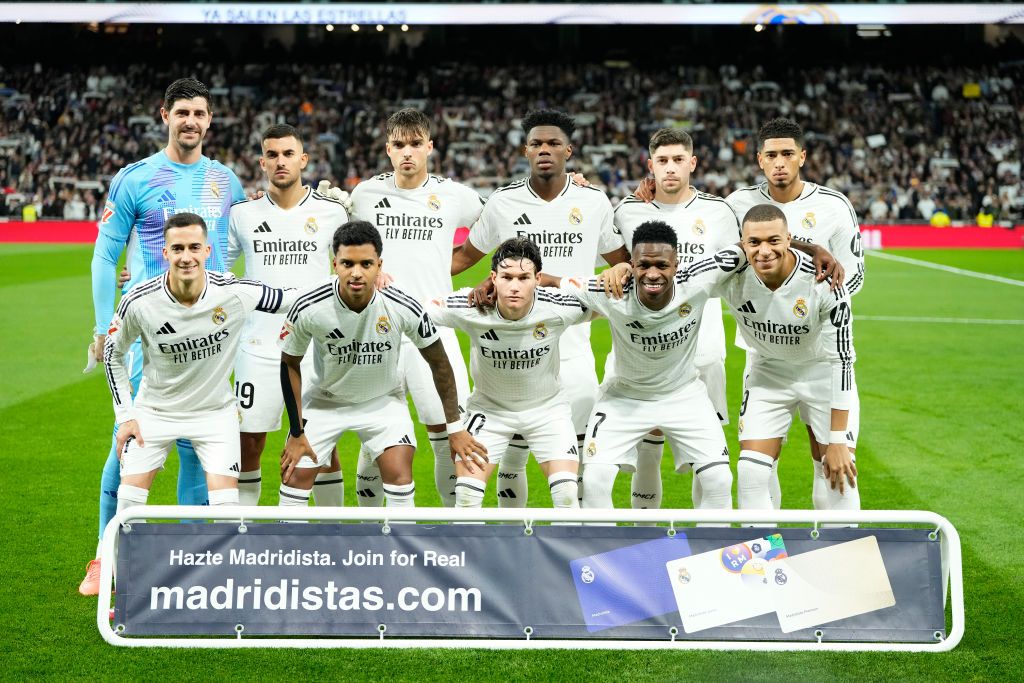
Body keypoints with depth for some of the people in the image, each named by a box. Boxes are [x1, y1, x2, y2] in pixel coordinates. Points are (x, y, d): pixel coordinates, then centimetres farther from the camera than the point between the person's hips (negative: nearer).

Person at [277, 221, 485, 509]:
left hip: (384, 400, 0)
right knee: (295, 474, -5)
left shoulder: (404, 308, -27)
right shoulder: (308, 308, -27)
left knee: (399, 475, -17)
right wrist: (296, 433, -8)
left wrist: (455, 428, -6)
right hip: (326, 400, 1)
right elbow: (290, 364, -8)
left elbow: (439, 363, -10)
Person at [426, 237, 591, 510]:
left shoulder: (560, 308, -26)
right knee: (466, 493, -9)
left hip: (547, 407, 0)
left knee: (567, 493, -11)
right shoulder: (469, 308, -27)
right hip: (489, 407, 0)